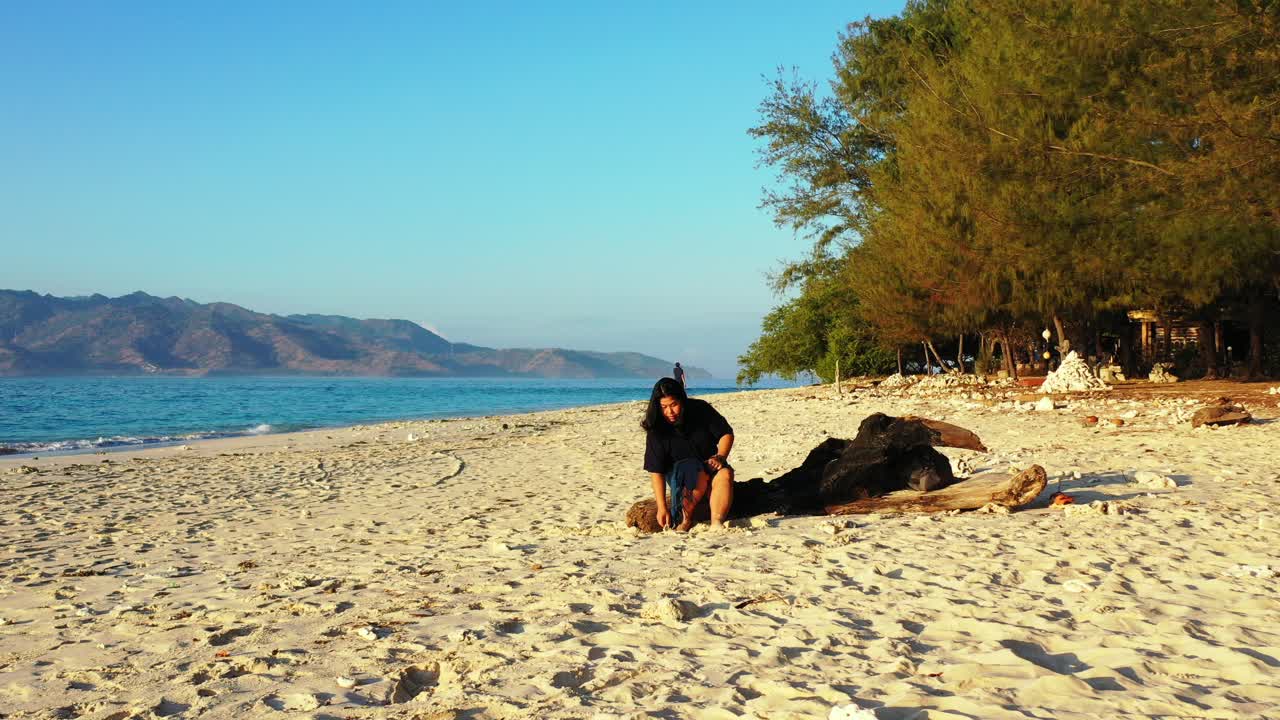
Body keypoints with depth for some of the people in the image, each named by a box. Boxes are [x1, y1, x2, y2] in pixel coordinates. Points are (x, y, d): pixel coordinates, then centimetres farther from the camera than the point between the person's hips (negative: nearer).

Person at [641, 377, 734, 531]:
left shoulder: (700, 410, -11)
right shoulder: (656, 430, -17)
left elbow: (727, 433, -3)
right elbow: (656, 471, -19)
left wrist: (720, 457, -21)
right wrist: (662, 508, -26)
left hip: (710, 465, 2)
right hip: (677, 472, -2)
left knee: (725, 474, -30)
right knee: (699, 474, -36)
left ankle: (716, 523, -44)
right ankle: (685, 519, -27)